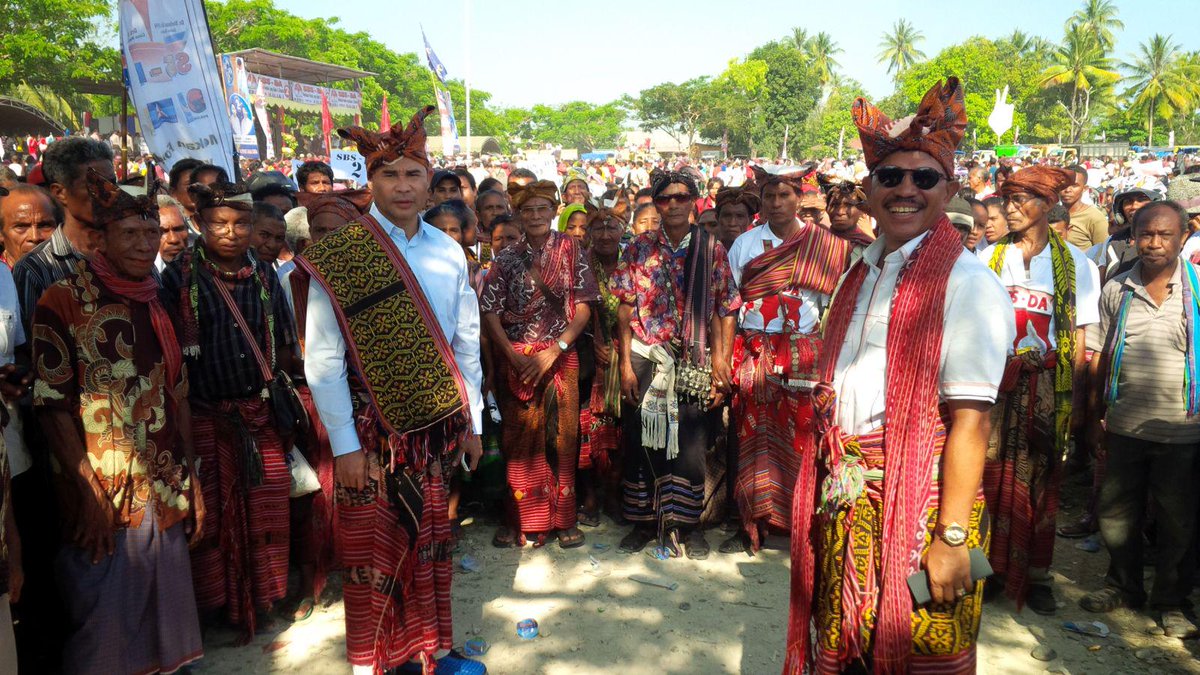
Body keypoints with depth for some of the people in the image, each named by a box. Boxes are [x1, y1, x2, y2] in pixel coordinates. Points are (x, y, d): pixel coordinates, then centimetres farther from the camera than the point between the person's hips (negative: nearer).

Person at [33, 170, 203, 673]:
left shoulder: (155, 305, 10)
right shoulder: (62, 303, -8)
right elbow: (53, 406, -12)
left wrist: (191, 482, 10)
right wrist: (89, 495, -16)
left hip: (166, 497, 6)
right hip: (104, 500, -5)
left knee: (167, 620, 14)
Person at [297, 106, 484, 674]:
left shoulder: (448, 251, 4)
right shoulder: (337, 257, -9)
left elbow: (466, 345, 10)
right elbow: (322, 361, -11)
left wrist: (471, 421, 10)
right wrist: (345, 445, -12)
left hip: (435, 422, 4)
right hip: (371, 425, -4)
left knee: (430, 538, 15)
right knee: (372, 548, 6)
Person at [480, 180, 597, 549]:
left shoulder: (570, 249, 1)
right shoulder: (506, 257, 4)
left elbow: (584, 305, -4)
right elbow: (489, 310, -1)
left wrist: (555, 349, -14)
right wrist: (512, 355, -13)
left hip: (561, 357, 0)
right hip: (515, 360, 1)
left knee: (561, 437, 3)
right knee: (518, 439, 4)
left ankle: (563, 518, 16)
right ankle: (520, 519, 17)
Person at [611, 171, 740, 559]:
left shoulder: (711, 250, 3)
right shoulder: (639, 248, 3)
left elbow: (725, 311, 1)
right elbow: (626, 308, 1)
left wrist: (721, 366, -6)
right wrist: (626, 364, -5)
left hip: (693, 363, 0)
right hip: (645, 360, 1)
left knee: (691, 443, 3)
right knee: (642, 440, 7)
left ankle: (686, 523, 21)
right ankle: (644, 522, 23)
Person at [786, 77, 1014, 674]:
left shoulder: (966, 283, -12)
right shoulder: (860, 277, 10)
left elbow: (970, 421, -19)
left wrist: (952, 536, -22)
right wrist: (827, 488, 10)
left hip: (919, 501, -6)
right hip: (842, 501, 7)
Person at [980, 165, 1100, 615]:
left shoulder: (1074, 264, 1)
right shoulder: (989, 258, 5)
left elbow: (1078, 339, 1)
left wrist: (1074, 400, -3)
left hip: (1046, 385, -1)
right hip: (994, 382, 1)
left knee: (1040, 480, 5)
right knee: (991, 474, 1)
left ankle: (1036, 575, 18)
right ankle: (993, 564, 16)